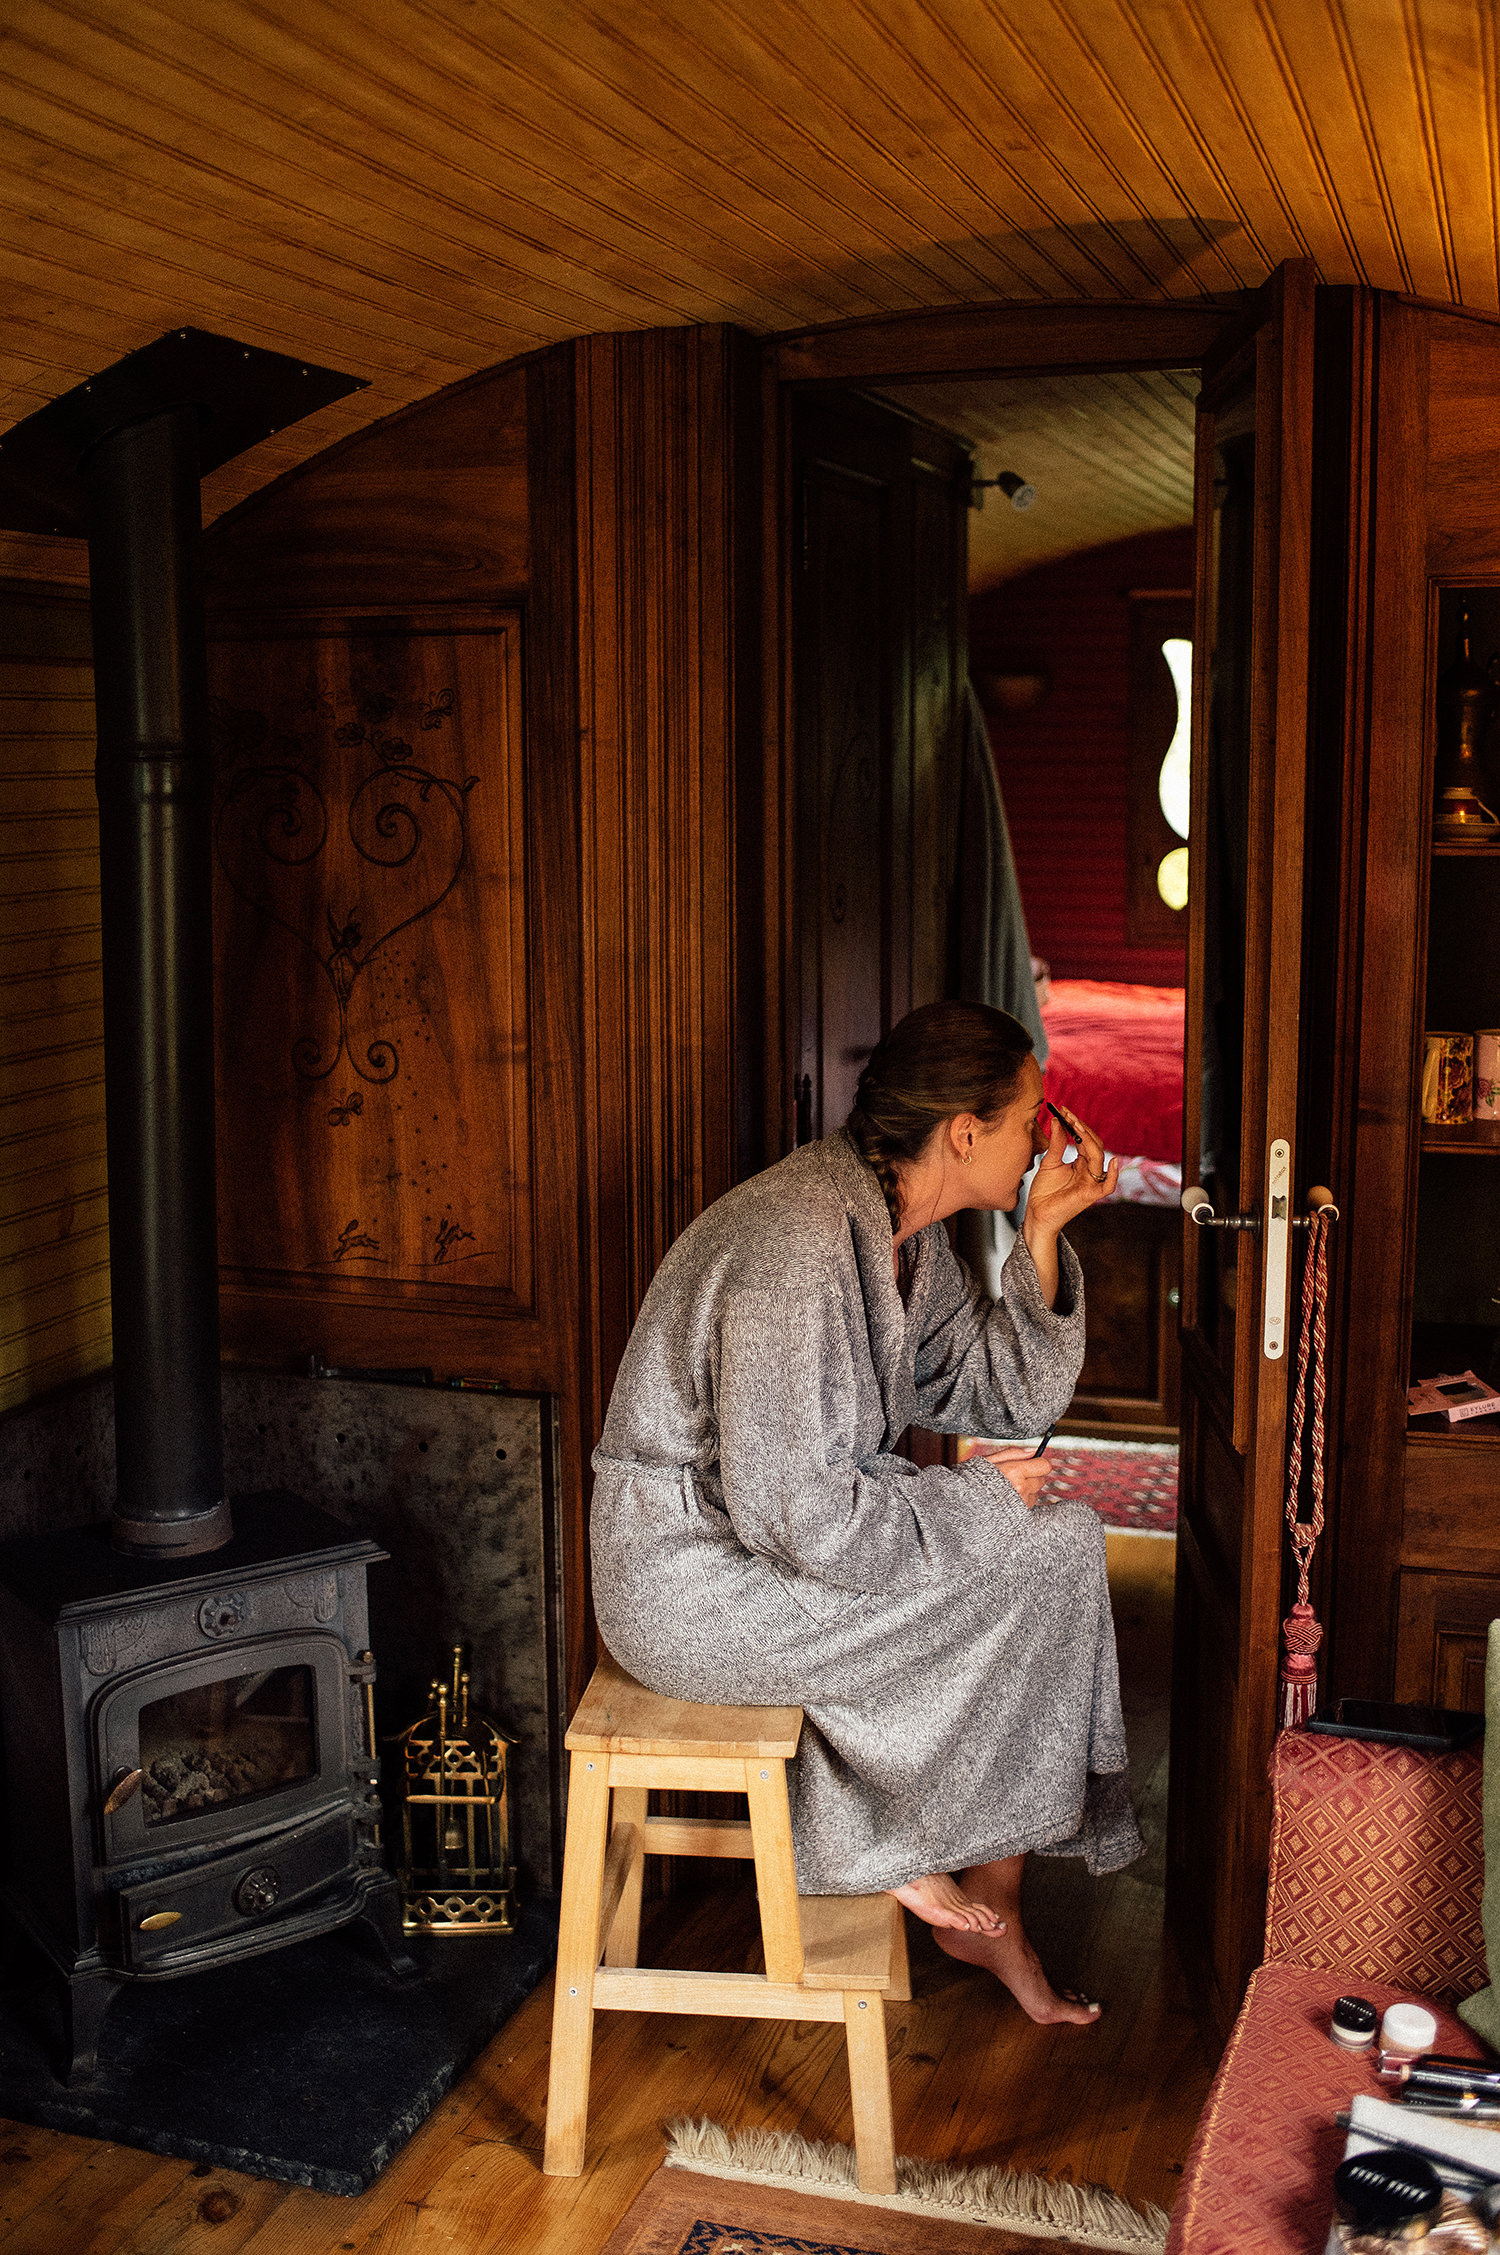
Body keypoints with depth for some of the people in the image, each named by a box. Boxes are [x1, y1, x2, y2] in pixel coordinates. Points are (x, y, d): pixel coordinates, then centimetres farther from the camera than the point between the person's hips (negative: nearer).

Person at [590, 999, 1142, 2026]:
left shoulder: (902, 1228, 4)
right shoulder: (798, 1248, -27)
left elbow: (1007, 1399, 7)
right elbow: (796, 1515, -27)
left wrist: (1043, 1229, -3)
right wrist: (970, 1498, -14)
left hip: (776, 1529, 10)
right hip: (697, 1583, -9)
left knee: (1055, 1547, 0)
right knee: (1045, 1562, -10)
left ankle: (989, 1905, 10)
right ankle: (909, 1853, 9)